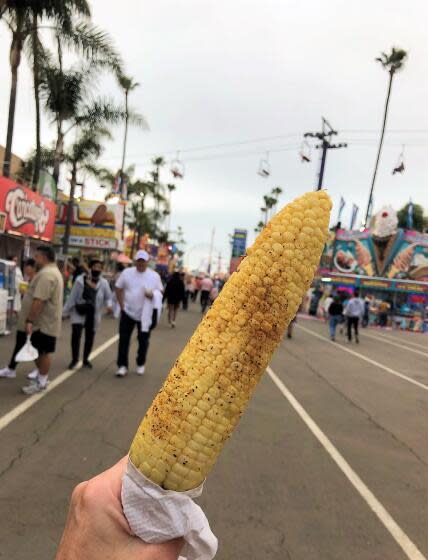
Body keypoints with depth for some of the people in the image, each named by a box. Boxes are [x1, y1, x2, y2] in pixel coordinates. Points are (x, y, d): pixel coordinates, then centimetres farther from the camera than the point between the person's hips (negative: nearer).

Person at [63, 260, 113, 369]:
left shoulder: (104, 283, -6)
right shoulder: (80, 280, -9)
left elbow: (108, 297, 3)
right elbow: (72, 297, -4)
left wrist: (109, 305, -20)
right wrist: (65, 312, -2)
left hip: (93, 315, 2)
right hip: (78, 313, -2)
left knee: (89, 338, 11)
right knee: (75, 335, -11)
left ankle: (86, 360, 30)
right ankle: (74, 359, 10)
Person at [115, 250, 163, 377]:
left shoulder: (154, 275, -3)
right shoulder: (127, 272, -2)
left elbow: (161, 291, 3)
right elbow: (118, 289, 4)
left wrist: (153, 294, -20)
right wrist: (122, 305, -4)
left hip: (146, 314, 0)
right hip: (128, 312, 0)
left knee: (143, 340, 10)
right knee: (124, 339, 1)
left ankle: (141, 364, 27)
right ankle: (122, 365, 10)